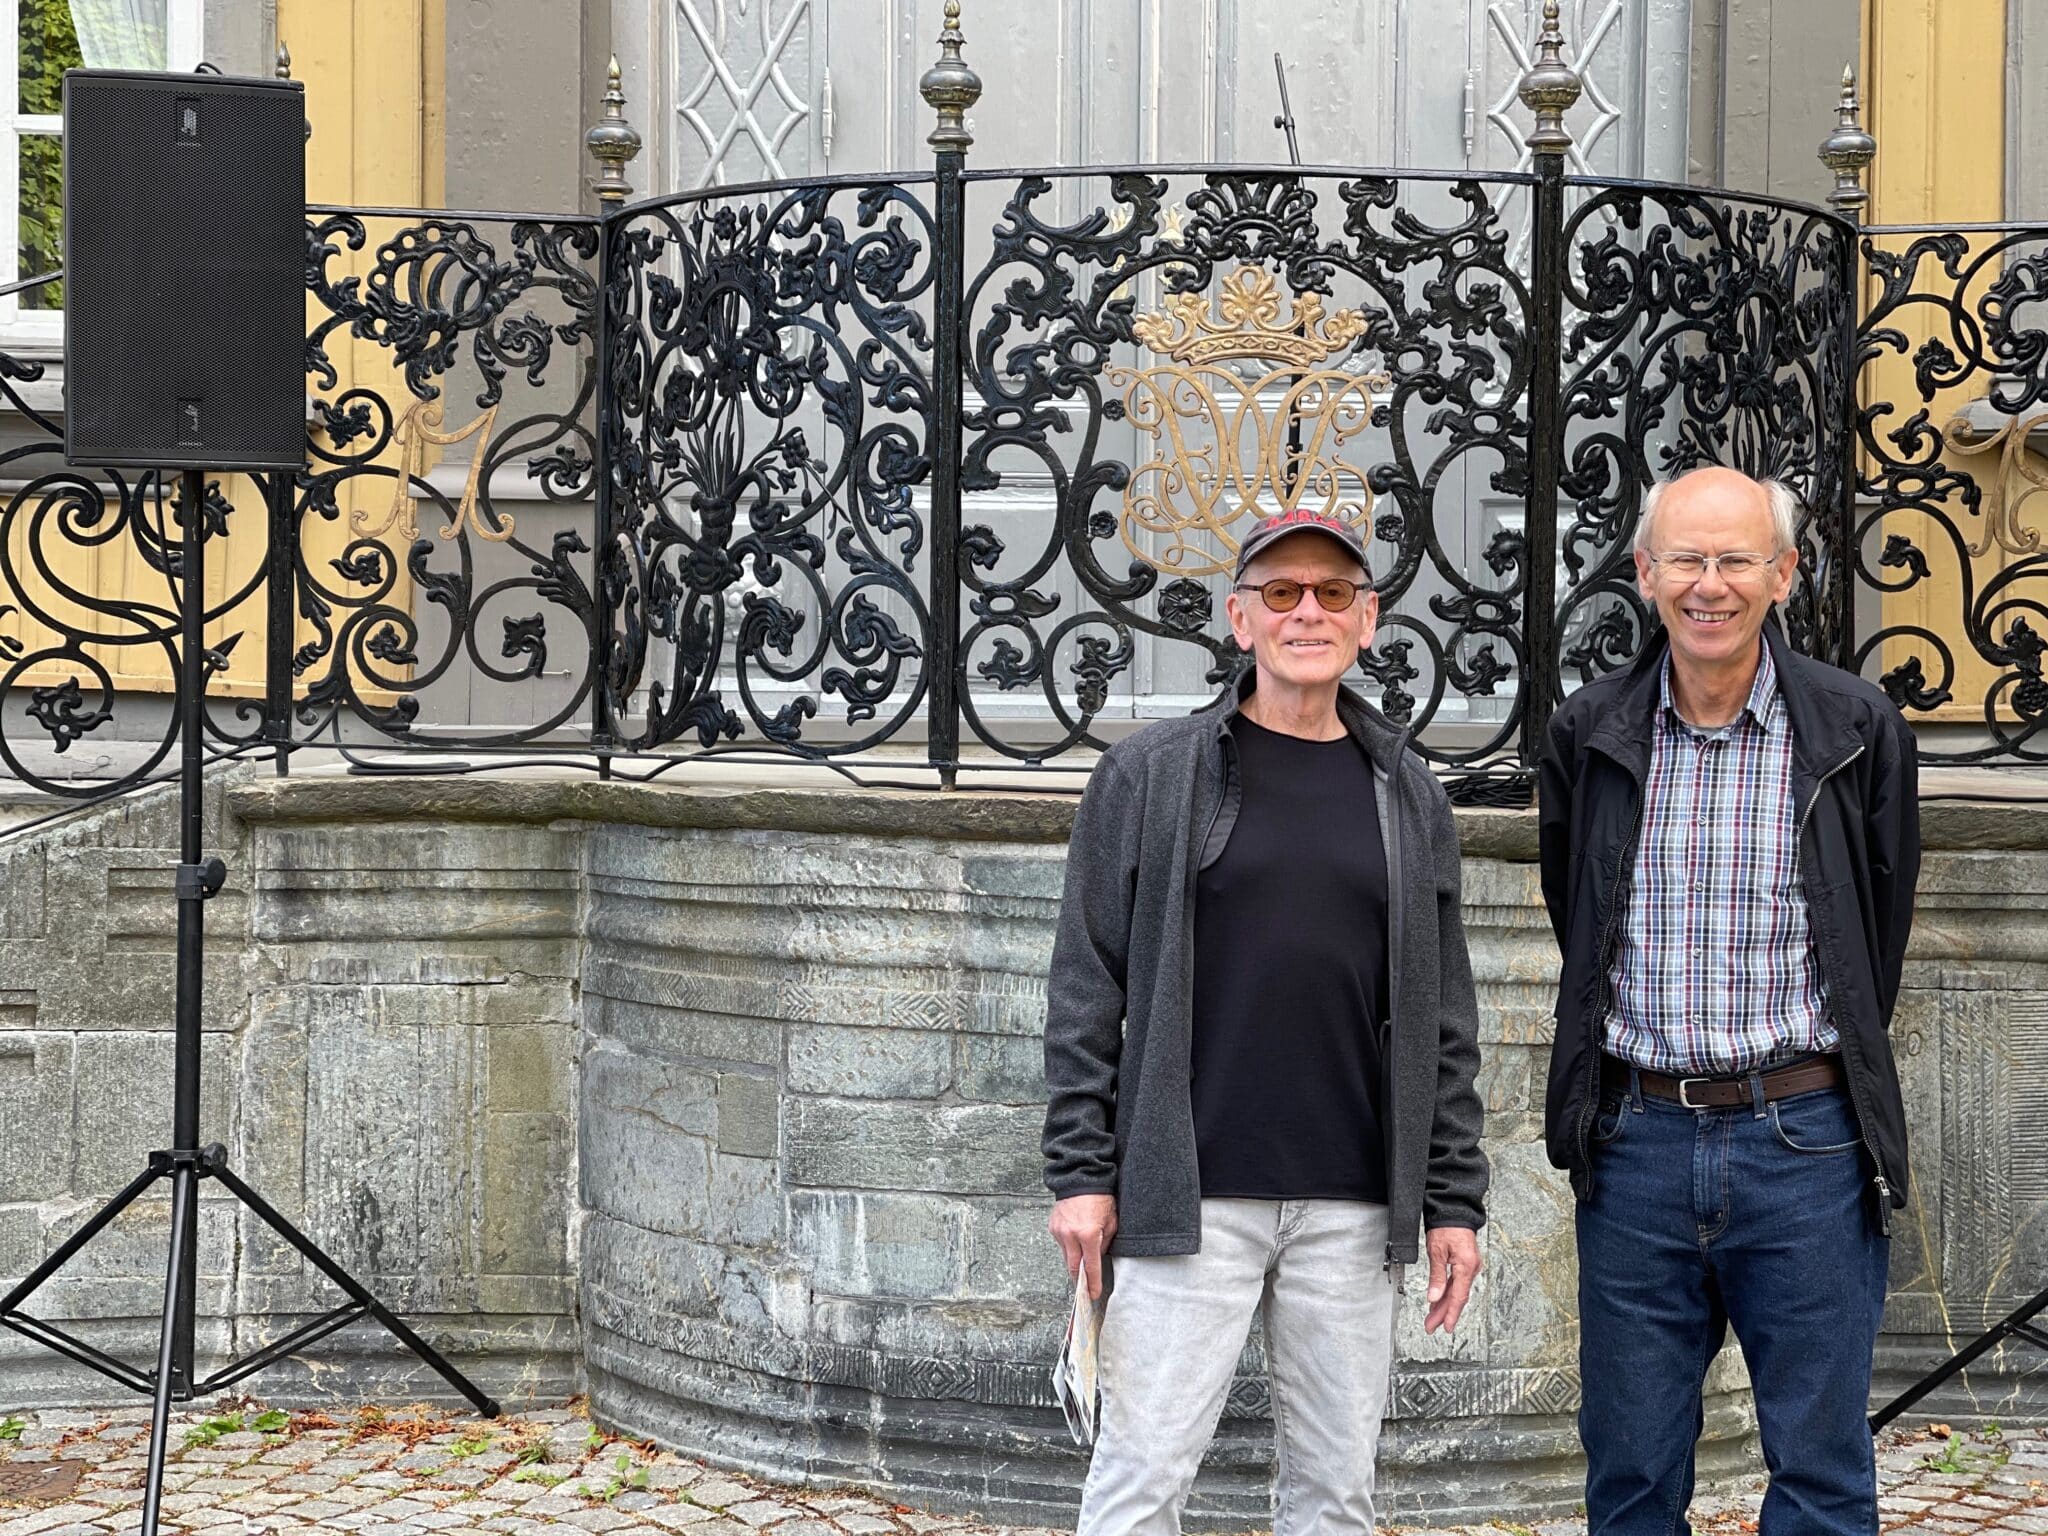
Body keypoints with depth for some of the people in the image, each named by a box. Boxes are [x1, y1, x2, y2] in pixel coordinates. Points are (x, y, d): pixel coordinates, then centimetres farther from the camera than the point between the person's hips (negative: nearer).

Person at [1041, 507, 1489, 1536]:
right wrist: (1081, 1170, -5)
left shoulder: (1410, 796, 12)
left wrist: (1454, 1199, 7)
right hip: (1188, 1199, -3)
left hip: (1353, 1210, 3)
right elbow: (1087, 988, 2)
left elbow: (1442, 1018, 12)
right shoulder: (1148, 776, 3)